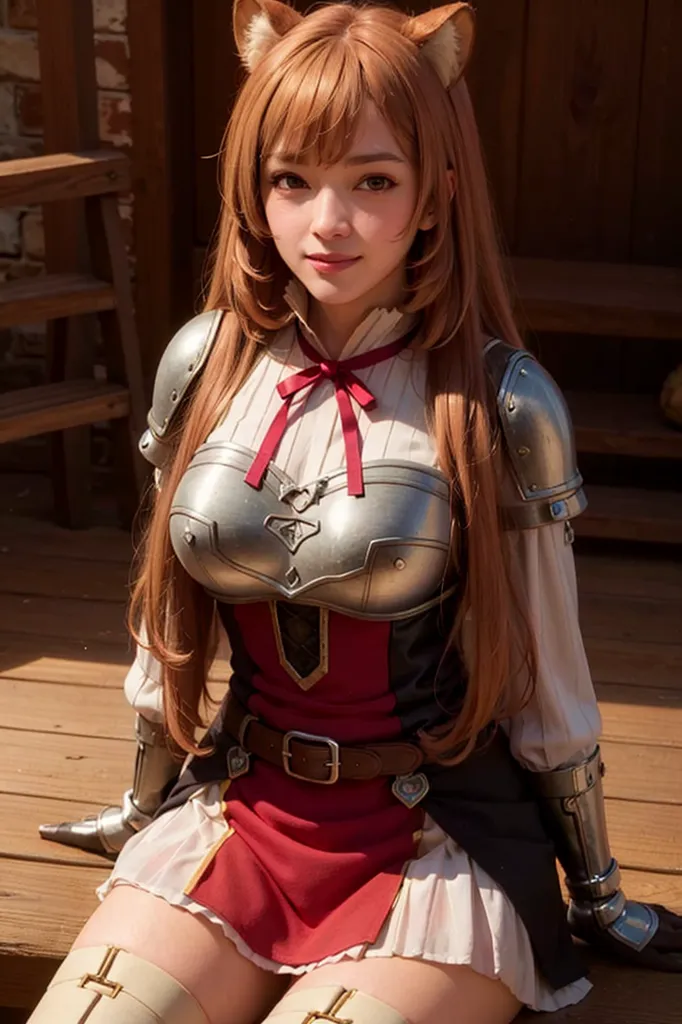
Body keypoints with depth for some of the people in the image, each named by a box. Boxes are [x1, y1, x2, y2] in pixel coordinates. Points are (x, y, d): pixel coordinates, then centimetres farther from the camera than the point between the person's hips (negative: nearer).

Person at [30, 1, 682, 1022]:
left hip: (445, 838, -3)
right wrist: (147, 811, 21)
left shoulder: (500, 402, -13)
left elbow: (546, 679, -4)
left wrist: (598, 897, 6)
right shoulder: (205, 364, -3)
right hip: (238, 811, 4)